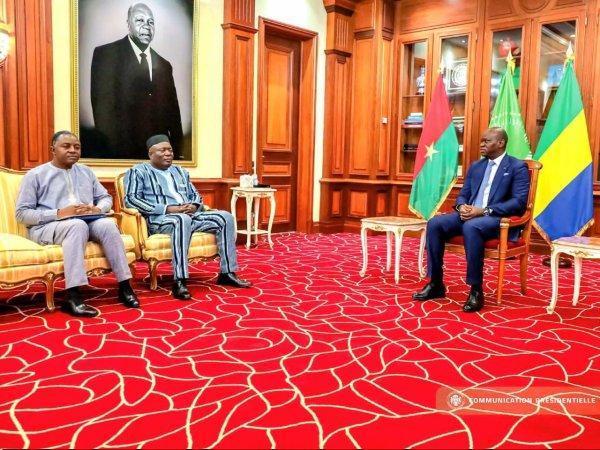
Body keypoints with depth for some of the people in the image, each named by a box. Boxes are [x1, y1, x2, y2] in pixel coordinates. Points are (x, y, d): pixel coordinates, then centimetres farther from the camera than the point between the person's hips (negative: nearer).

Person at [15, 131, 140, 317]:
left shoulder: (86, 172, 20)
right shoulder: (35, 175, 4)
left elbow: (106, 198, 20)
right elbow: (22, 213, -3)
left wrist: (97, 208, -6)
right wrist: (59, 213, -18)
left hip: (87, 222, 4)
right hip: (47, 226, -4)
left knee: (108, 224, -29)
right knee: (77, 225, -38)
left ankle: (124, 287, -28)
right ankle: (73, 297, -43)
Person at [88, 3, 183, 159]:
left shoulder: (164, 65, 13)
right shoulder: (105, 54, 0)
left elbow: (173, 113, 11)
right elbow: (102, 109, -7)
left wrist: (177, 152, 2)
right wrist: (112, 151, -15)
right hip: (122, 151, -4)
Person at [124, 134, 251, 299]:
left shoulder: (180, 171, 26)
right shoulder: (139, 171, 6)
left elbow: (195, 195, 27)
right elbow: (131, 199, -8)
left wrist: (194, 206, -1)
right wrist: (168, 209, -17)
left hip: (190, 215, 7)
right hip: (159, 219, -7)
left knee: (225, 217, -12)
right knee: (182, 219, -41)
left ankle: (227, 273, -9)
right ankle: (179, 281, -43)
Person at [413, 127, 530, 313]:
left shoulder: (517, 167, 0)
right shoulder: (476, 166, 19)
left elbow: (519, 202, -12)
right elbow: (463, 194, 18)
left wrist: (483, 211, -21)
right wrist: (462, 207, -8)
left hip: (499, 219, -6)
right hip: (470, 214, 6)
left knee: (471, 227, -39)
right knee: (434, 223, -19)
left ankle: (476, 290, -29)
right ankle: (436, 284, -12)